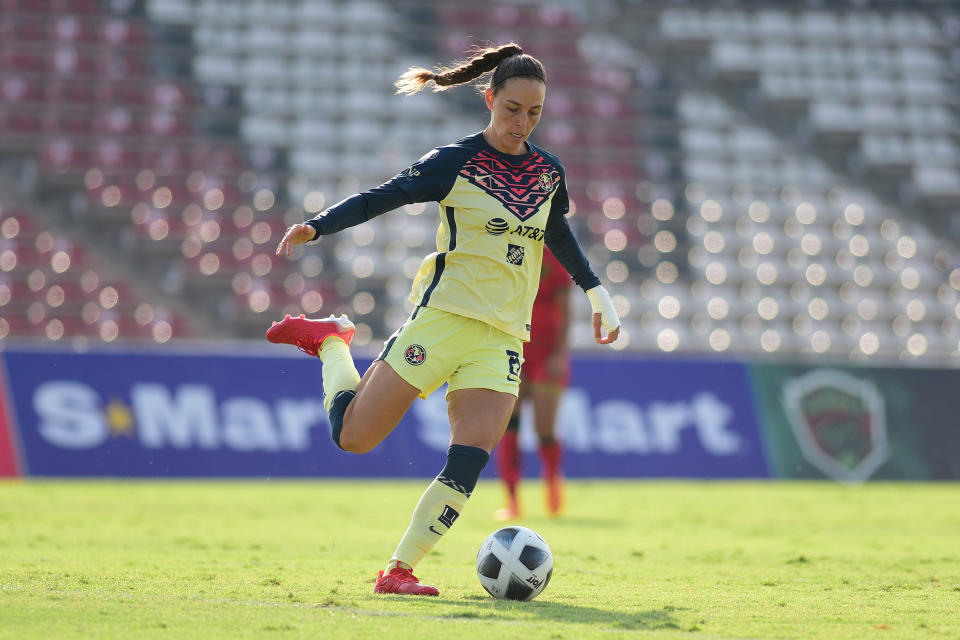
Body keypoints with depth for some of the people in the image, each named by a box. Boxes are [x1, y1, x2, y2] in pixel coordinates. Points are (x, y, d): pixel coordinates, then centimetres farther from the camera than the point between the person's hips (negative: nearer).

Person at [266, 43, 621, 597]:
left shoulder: (549, 172, 11)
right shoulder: (456, 162, -4)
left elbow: (557, 233, 30)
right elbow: (381, 197, -7)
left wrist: (597, 291, 31)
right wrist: (316, 226, -21)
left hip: (504, 337, 4)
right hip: (445, 316, -4)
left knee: (469, 463, -12)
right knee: (353, 436, -4)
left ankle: (399, 571, -5)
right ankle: (331, 342, 24)